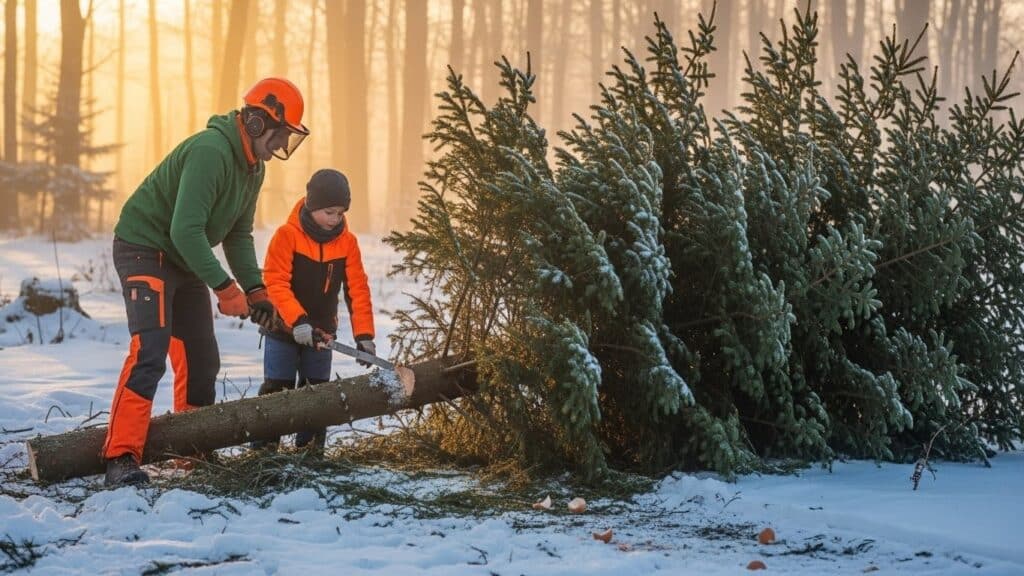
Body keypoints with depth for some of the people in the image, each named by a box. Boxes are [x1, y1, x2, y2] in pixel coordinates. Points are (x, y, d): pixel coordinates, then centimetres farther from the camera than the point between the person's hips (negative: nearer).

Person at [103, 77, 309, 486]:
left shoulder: (253, 166, 6)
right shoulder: (210, 151, -27)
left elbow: (238, 234, 14)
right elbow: (186, 230, -32)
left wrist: (255, 290, 1)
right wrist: (226, 288, -30)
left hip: (185, 260, 10)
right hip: (145, 250, -10)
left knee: (201, 359, 11)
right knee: (149, 352, -23)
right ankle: (121, 456, -28)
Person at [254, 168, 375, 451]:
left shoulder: (347, 242, -5)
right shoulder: (287, 235, -16)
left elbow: (357, 290, -6)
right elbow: (275, 282, -20)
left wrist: (364, 335, -13)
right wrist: (298, 321, -29)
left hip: (322, 332, 4)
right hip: (283, 330, -3)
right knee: (277, 390, -2)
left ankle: (311, 448, 13)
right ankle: (263, 447, 3)